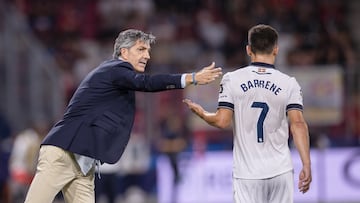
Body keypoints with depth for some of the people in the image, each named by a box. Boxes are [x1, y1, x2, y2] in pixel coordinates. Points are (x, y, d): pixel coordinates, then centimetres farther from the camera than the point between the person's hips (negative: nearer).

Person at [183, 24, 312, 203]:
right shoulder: (288, 84, 0)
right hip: (280, 171, 1)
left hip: (247, 173, -1)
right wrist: (306, 165, -11)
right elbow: (298, 124, -10)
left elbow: (222, 121, -5)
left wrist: (201, 113, 15)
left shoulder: (232, 79, -1)